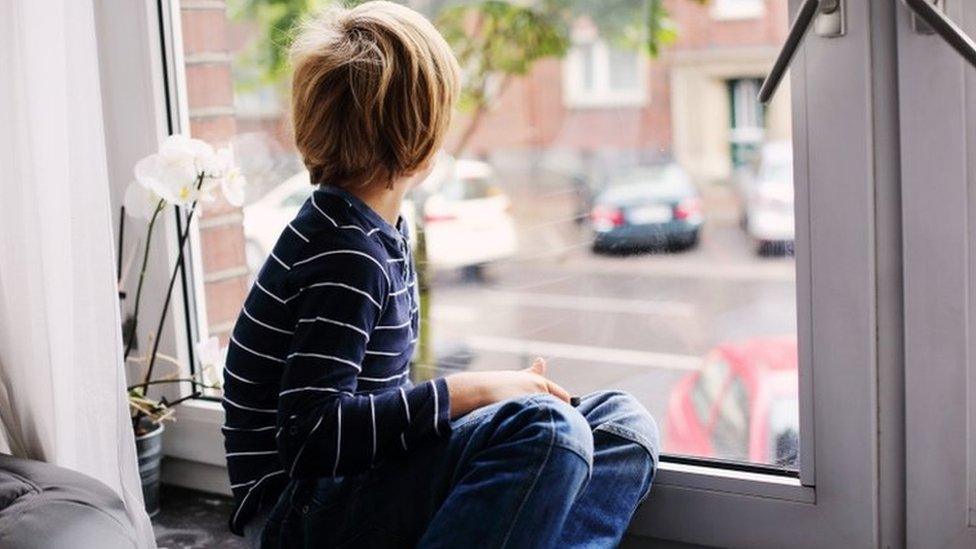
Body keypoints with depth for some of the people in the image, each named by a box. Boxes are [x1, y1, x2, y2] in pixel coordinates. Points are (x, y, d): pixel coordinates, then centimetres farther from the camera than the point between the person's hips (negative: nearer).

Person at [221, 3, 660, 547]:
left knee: (624, 426, 1)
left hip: (371, 477, 9)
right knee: (547, 428, -31)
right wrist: (463, 392, -21)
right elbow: (310, 433, -25)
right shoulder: (345, 257, -18)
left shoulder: (382, 233, 11)